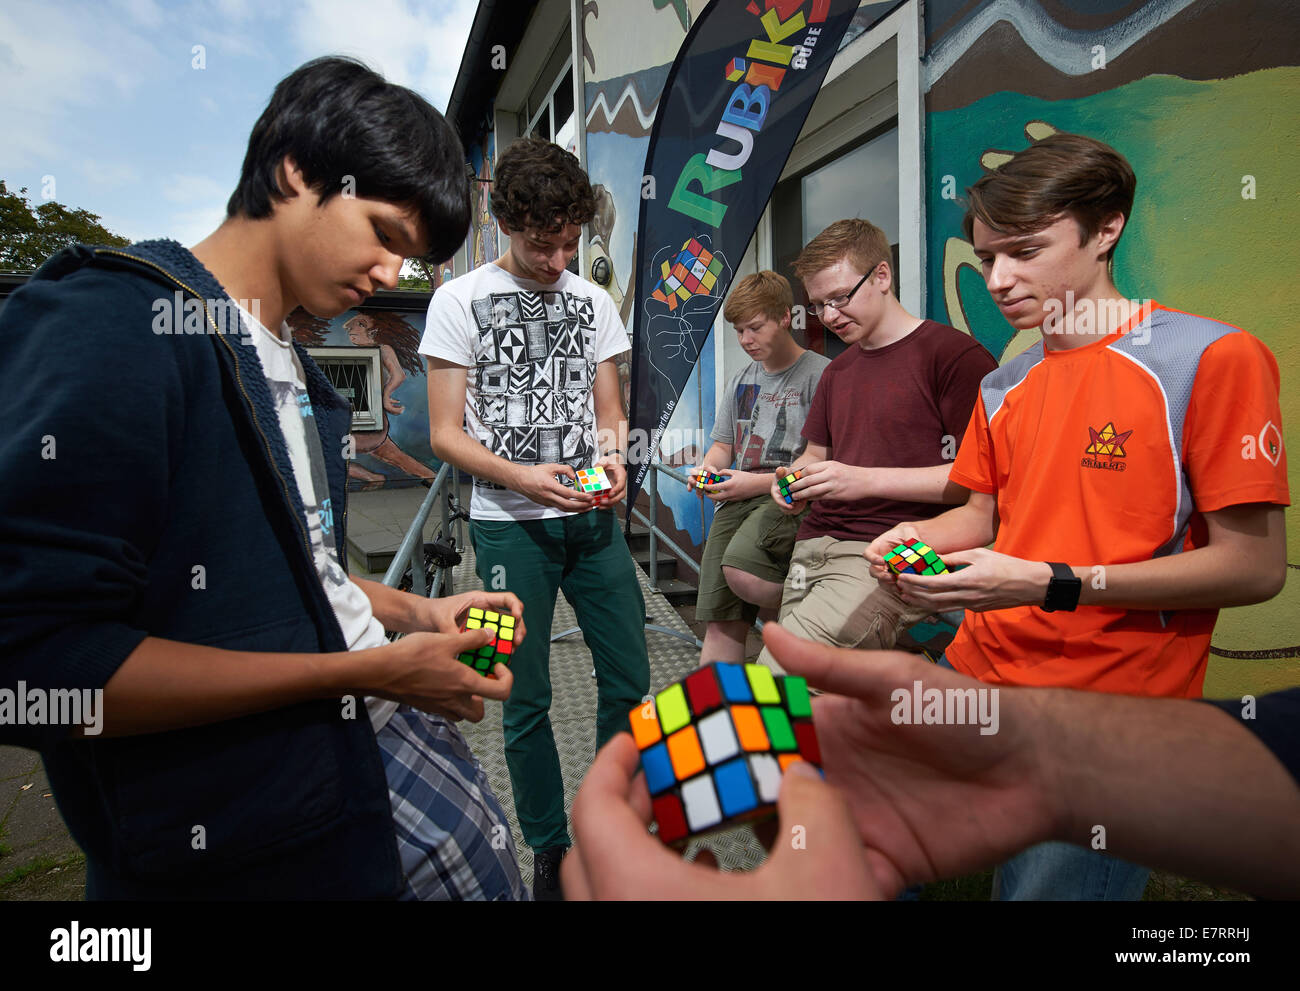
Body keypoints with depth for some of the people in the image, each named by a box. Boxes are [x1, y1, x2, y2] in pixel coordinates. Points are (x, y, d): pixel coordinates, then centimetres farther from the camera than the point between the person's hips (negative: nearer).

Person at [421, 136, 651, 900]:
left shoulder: (594, 301, 10)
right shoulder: (461, 300, -1)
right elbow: (445, 434, -4)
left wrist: (612, 458, -8)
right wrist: (522, 477, -19)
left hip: (593, 521, 4)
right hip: (510, 526, -3)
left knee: (630, 680, 8)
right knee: (527, 700, 5)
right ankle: (551, 851, 26)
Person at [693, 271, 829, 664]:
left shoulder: (820, 374, -2)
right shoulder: (741, 380, 21)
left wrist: (760, 482, -14)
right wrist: (708, 468, 4)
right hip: (737, 500, 6)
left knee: (740, 568, -33)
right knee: (720, 622, -5)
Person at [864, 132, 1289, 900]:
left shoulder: (1209, 358, -10)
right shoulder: (1003, 389, 10)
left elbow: (1255, 567, -13)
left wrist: (1050, 584, -21)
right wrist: (916, 538, -4)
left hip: (1106, 711, -5)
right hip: (979, 672, 6)